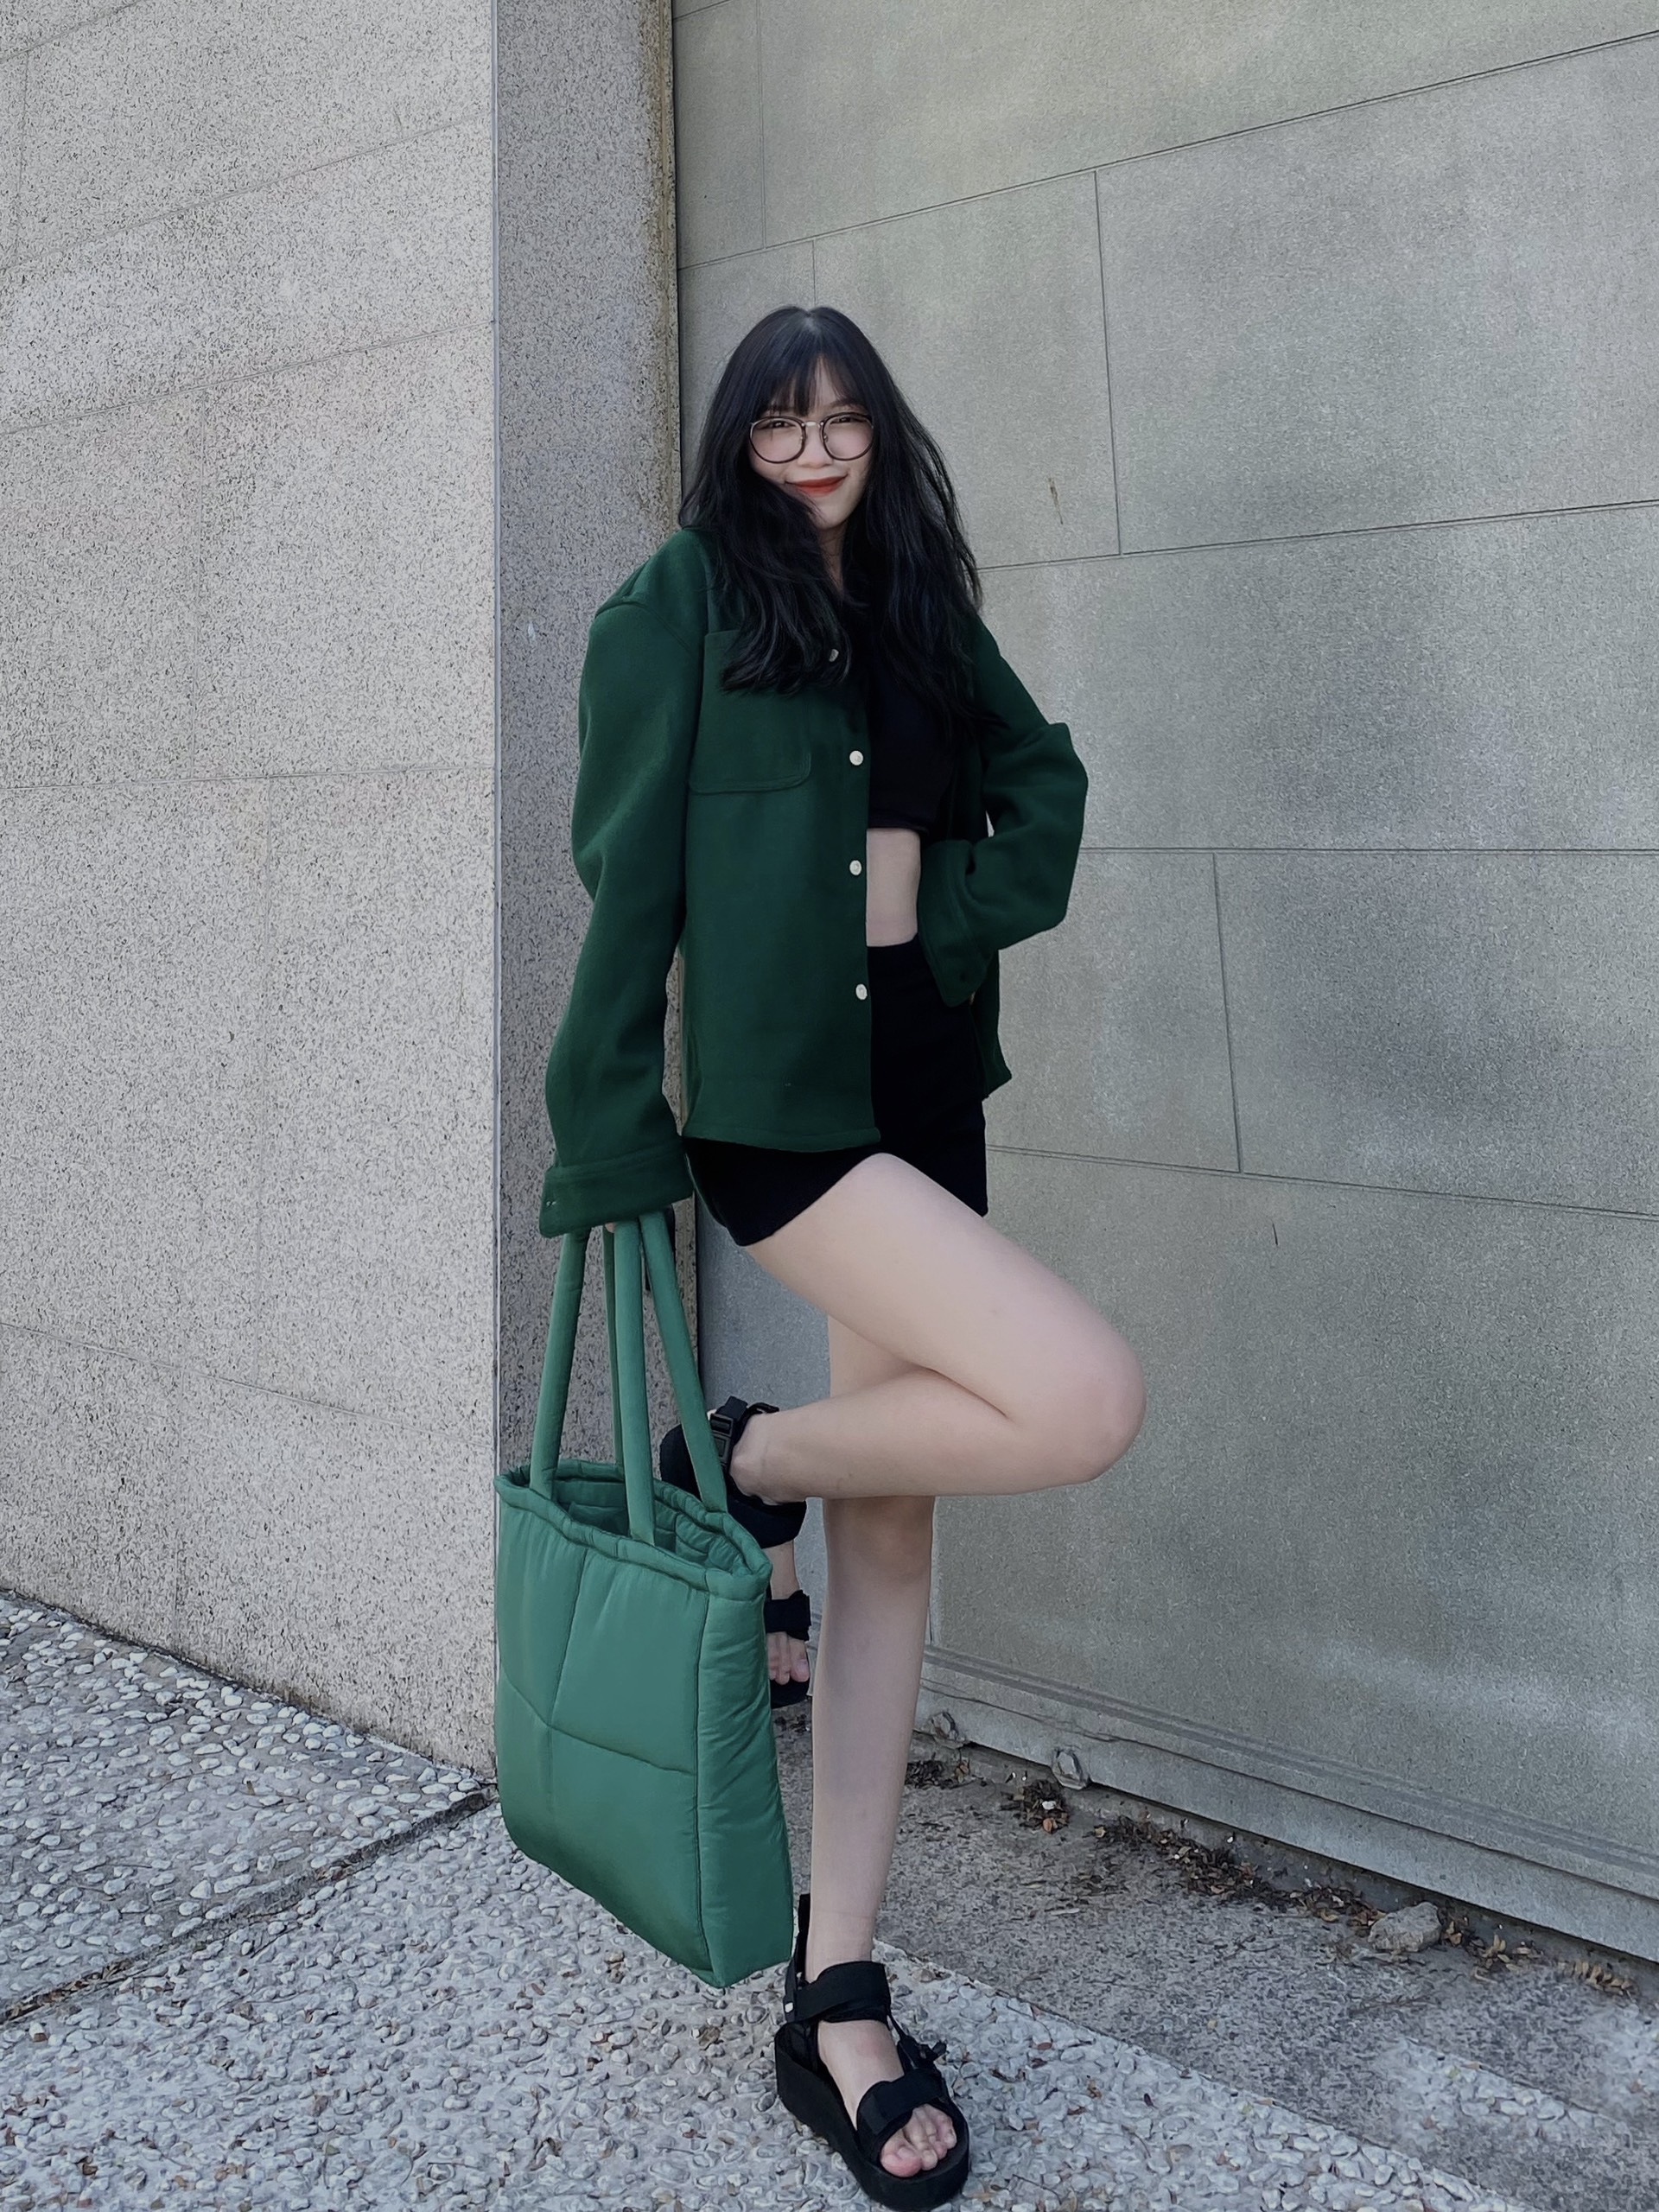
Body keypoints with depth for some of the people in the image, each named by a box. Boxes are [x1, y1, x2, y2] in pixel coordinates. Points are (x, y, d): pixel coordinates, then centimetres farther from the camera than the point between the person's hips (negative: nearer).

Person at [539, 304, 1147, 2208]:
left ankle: (836, 2002, 17)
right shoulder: (680, 597, -1)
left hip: (922, 1081, 7)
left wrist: (969, 903, 0)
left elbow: (1043, 776, 21)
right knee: (1085, 1399, -22)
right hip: (778, 1097, -7)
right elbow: (627, 872, -5)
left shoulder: (920, 602, 16)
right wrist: (608, 1128, -8)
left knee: (892, 1523, 6)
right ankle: (748, 1465, 6)